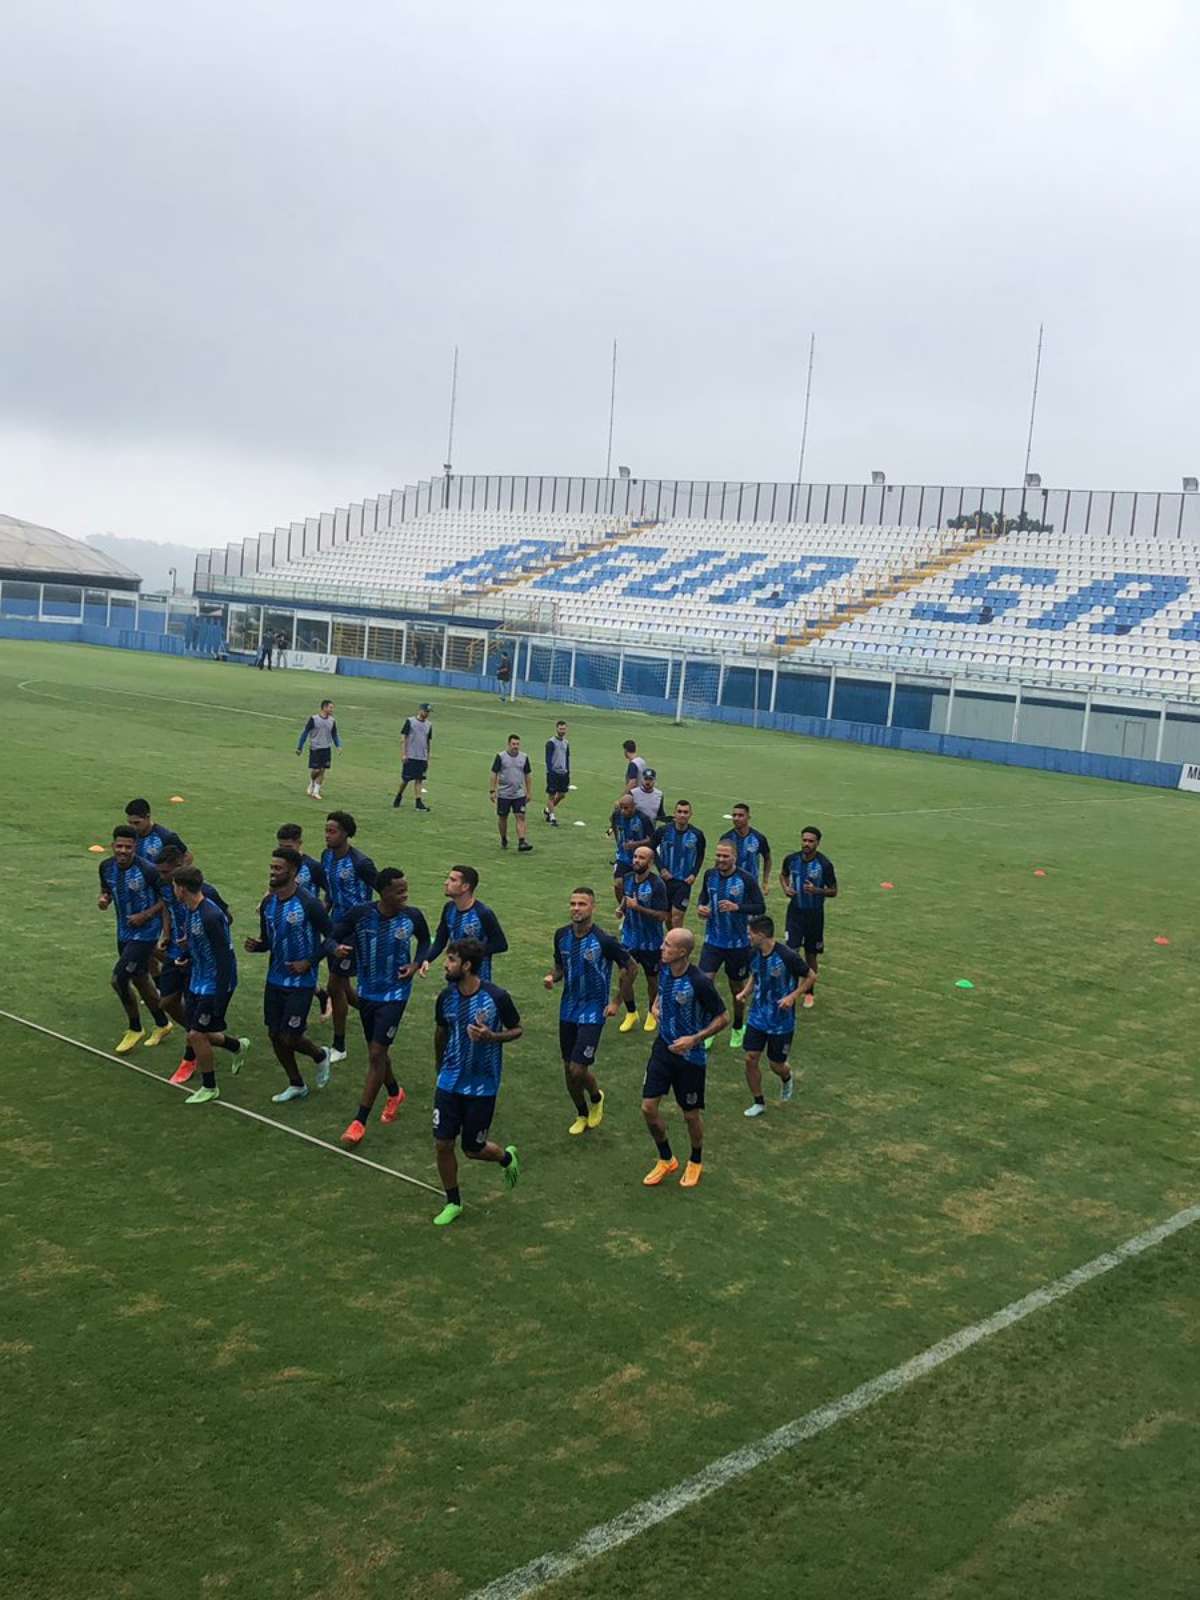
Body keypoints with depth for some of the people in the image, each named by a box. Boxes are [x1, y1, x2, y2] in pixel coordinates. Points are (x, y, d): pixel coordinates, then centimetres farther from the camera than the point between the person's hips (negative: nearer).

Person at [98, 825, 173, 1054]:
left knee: (119, 979, -12)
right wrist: (104, 899, -9)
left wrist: (146, 915, -20)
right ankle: (162, 1024, 39)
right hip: (124, 931, 7)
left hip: (145, 932, -7)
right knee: (139, 979, 18)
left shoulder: (147, 870, -23)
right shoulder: (106, 867, -5)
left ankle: (135, 1029, 10)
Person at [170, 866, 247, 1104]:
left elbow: (225, 959, -25)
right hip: (197, 983, 9)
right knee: (197, 1035, 12)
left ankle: (209, 1088, 13)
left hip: (216, 985, -9)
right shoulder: (191, 912, 3)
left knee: (197, 1035, -5)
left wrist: (220, 1000, -24)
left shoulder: (210, 917, -26)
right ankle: (238, 1046, 37)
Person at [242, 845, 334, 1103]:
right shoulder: (268, 903, 2)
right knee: (275, 1034, 9)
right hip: (275, 980, 7)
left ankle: (320, 1056, 26)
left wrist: (309, 962, -17)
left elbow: (331, 936, -11)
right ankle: (296, 1085, 28)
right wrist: (255, 946, -8)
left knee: (290, 1037, -6)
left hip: (300, 982, -7)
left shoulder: (309, 904, -19)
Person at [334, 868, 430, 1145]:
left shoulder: (413, 916, -13)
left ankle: (360, 1121, 1)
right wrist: (338, 948, -26)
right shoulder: (361, 913, -14)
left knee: (376, 1054, -7)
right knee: (376, 1050, 18)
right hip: (367, 992, 3)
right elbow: (332, 935, -3)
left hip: (394, 994, -3)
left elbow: (425, 942, 8)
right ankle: (395, 1094, 46)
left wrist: (416, 964, -10)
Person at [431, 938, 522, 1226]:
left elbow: (517, 1030, -4)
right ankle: (453, 1203, 23)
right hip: (450, 1082, 3)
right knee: (442, 1144, 2)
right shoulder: (446, 997, -6)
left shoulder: (497, 997, -18)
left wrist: (492, 1037, -24)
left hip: (482, 1086, -3)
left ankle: (507, 1157, 39)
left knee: (473, 1149, 5)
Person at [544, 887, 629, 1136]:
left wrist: (616, 1002, -5)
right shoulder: (562, 935, -3)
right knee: (568, 1069, 11)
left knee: (578, 1069, -11)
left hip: (593, 1012, -5)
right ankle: (582, 1115, 33)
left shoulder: (604, 940, -19)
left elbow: (629, 968, -7)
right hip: (568, 1010, 5)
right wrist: (552, 977, -9)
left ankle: (596, 1097, 22)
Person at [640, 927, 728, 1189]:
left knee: (691, 1114, 10)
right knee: (648, 1107, 2)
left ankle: (695, 1162, 37)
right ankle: (666, 1160, 25)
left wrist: (694, 1039, -23)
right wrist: (656, 1006, 2)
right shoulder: (664, 970, -5)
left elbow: (723, 1018, -16)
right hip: (663, 1047, 6)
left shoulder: (700, 982, -25)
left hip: (690, 1056, -6)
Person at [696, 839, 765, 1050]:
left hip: (738, 944, -2)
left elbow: (760, 908, -12)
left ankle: (738, 1029, 36)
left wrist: (737, 907, -27)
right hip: (713, 941, 2)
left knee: (737, 989, 13)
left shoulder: (747, 879, -15)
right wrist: (701, 906, -4)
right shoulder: (710, 875, -1)